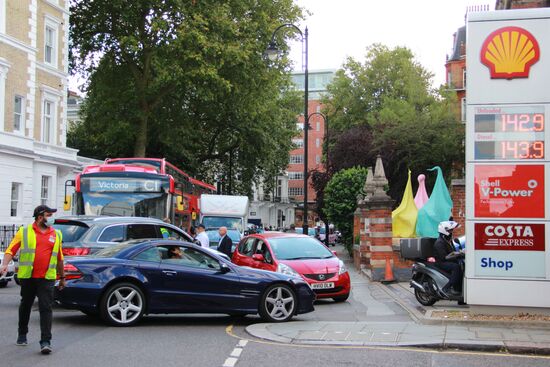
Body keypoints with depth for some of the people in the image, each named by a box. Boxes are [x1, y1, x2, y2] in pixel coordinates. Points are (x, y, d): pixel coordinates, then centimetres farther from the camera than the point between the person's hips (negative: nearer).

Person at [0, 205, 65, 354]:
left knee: (46, 308, -8)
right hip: (28, 277, 0)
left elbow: (59, 258, 19)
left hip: (47, 278, 0)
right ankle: (22, 335, 34)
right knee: (25, 306, 15)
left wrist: (62, 277, 22)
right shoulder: (24, 232, 4)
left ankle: (46, 342, -10)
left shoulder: (56, 234, 11)